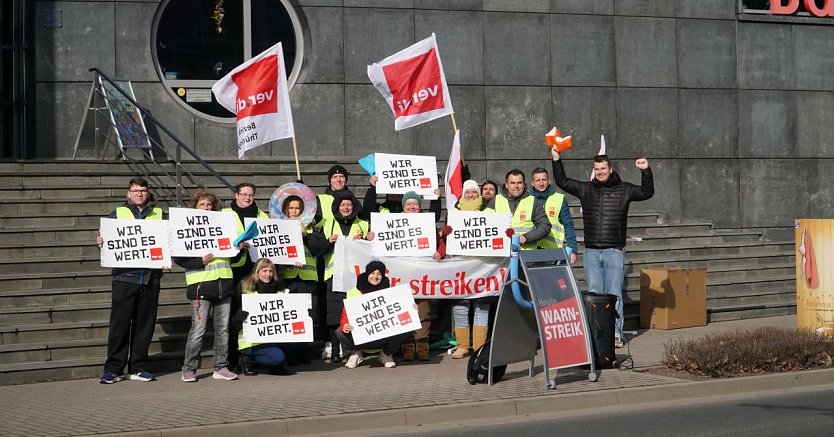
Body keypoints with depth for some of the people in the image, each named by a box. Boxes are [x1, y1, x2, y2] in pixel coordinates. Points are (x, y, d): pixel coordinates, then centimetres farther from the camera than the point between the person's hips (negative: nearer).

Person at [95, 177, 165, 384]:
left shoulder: (160, 216, 13)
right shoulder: (117, 214, 10)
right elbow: (107, 240, 8)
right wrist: (100, 242, -13)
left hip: (150, 277, 2)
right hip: (125, 276, -2)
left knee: (145, 324, 5)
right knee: (119, 324, -4)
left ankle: (138, 368, 14)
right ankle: (113, 369, 2)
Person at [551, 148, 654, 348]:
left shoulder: (623, 189, 4)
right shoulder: (586, 189, 10)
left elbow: (647, 192, -2)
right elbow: (562, 182, 14)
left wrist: (646, 171, -14)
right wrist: (556, 160, 7)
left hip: (614, 251, -2)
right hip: (591, 252, 2)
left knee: (614, 294, 0)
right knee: (594, 293, 4)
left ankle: (616, 334, 4)